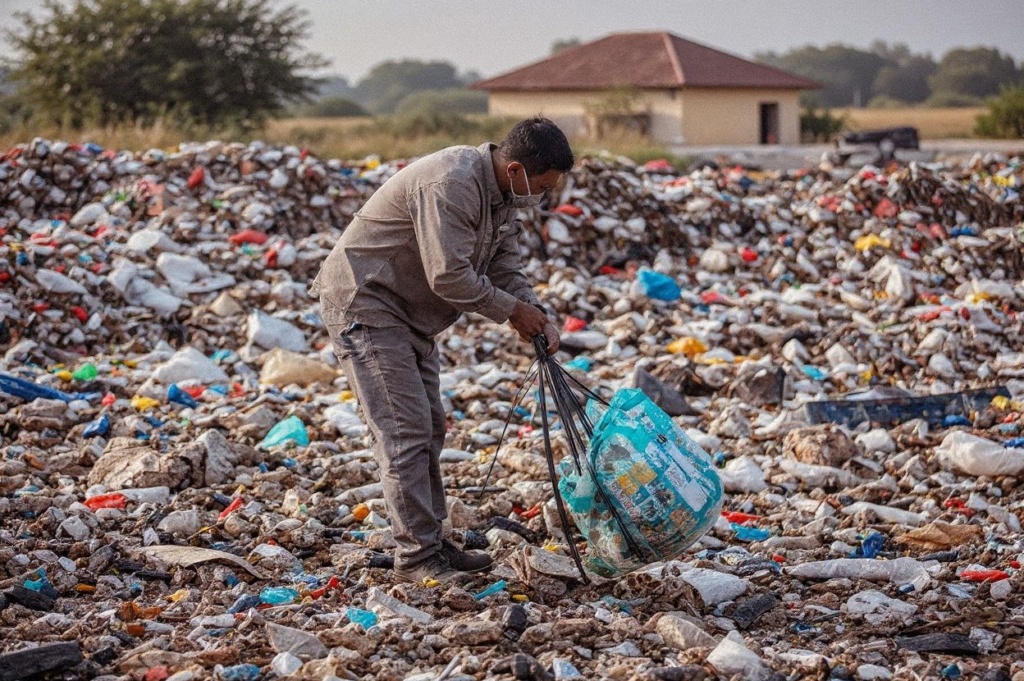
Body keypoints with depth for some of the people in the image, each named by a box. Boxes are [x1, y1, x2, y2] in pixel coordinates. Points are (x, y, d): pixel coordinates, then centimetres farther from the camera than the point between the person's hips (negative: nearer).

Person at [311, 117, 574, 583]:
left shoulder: (502, 193, 4)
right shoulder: (450, 185, -29)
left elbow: (505, 266, 8)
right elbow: (449, 276, -31)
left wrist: (536, 316, -10)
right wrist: (511, 310, -18)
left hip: (407, 310, 10)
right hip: (363, 301, -10)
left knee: (429, 427, 13)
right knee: (405, 430, -12)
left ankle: (431, 542, 22)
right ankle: (415, 556, -8)